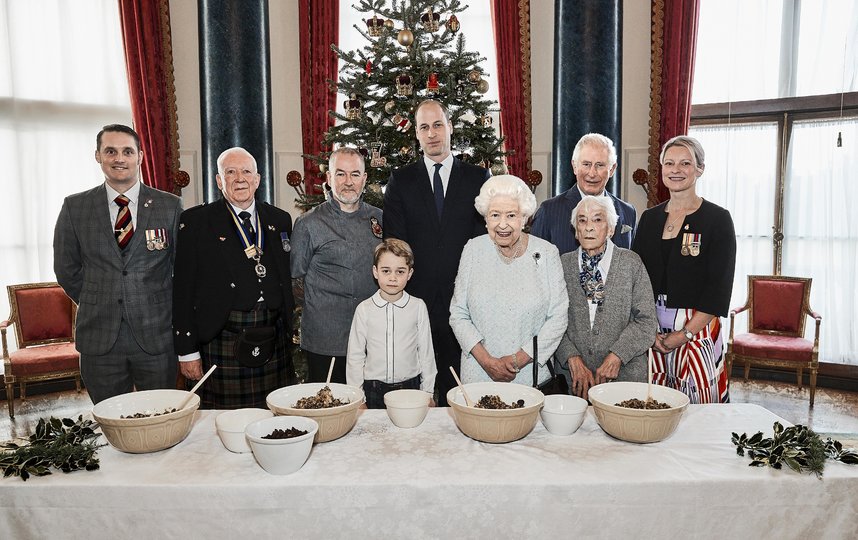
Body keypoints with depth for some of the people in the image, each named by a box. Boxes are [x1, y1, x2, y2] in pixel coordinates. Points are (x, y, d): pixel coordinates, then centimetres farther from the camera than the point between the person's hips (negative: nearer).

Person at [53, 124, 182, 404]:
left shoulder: (170, 205, 0)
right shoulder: (75, 207, 4)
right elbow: (66, 268, 11)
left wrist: (160, 308, 4)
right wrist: (95, 306, 8)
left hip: (157, 335, -1)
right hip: (99, 337, 1)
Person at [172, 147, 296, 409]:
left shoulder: (280, 220, 11)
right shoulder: (195, 221, 0)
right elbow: (183, 290, -2)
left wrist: (288, 331, 11)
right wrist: (187, 351, -5)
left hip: (274, 343, 3)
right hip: (222, 343, -3)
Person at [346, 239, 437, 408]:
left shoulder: (418, 307, -3)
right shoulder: (364, 309, -3)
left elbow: (426, 351, 3)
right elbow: (355, 355, 2)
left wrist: (428, 392, 5)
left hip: (410, 387, 0)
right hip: (373, 390, 0)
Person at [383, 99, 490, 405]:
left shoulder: (478, 178, 7)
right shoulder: (401, 181, 8)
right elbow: (394, 242, 4)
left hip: (462, 298, 0)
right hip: (415, 297, 0)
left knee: (457, 383, 6)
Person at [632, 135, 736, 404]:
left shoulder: (718, 219, -2)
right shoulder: (650, 218, 9)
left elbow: (719, 286, -8)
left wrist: (685, 333, -14)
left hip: (697, 329, -3)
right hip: (651, 330, 3)